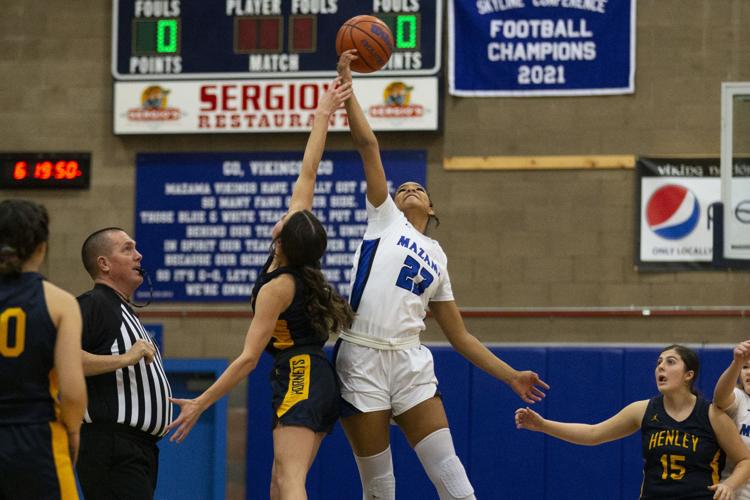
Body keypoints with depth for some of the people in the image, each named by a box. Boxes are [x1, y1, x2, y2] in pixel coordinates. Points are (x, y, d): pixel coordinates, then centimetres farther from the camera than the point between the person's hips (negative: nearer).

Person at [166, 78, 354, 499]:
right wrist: (323, 116, 17)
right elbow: (307, 176, 11)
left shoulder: (276, 288, -14)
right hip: (320, 381, 9)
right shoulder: (304, 254, 5)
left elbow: (248, 358, -14)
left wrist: (200, 403, -10)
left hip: (299, 379, -9)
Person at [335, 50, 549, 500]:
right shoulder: (385, 218, 14)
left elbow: (460, 336, 23)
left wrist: (510, 376, 18)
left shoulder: (437, 259, 22)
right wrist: (346, 85, 2)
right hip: (361, 359, -3)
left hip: (410, 363, 3)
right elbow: (368, 145, 7)